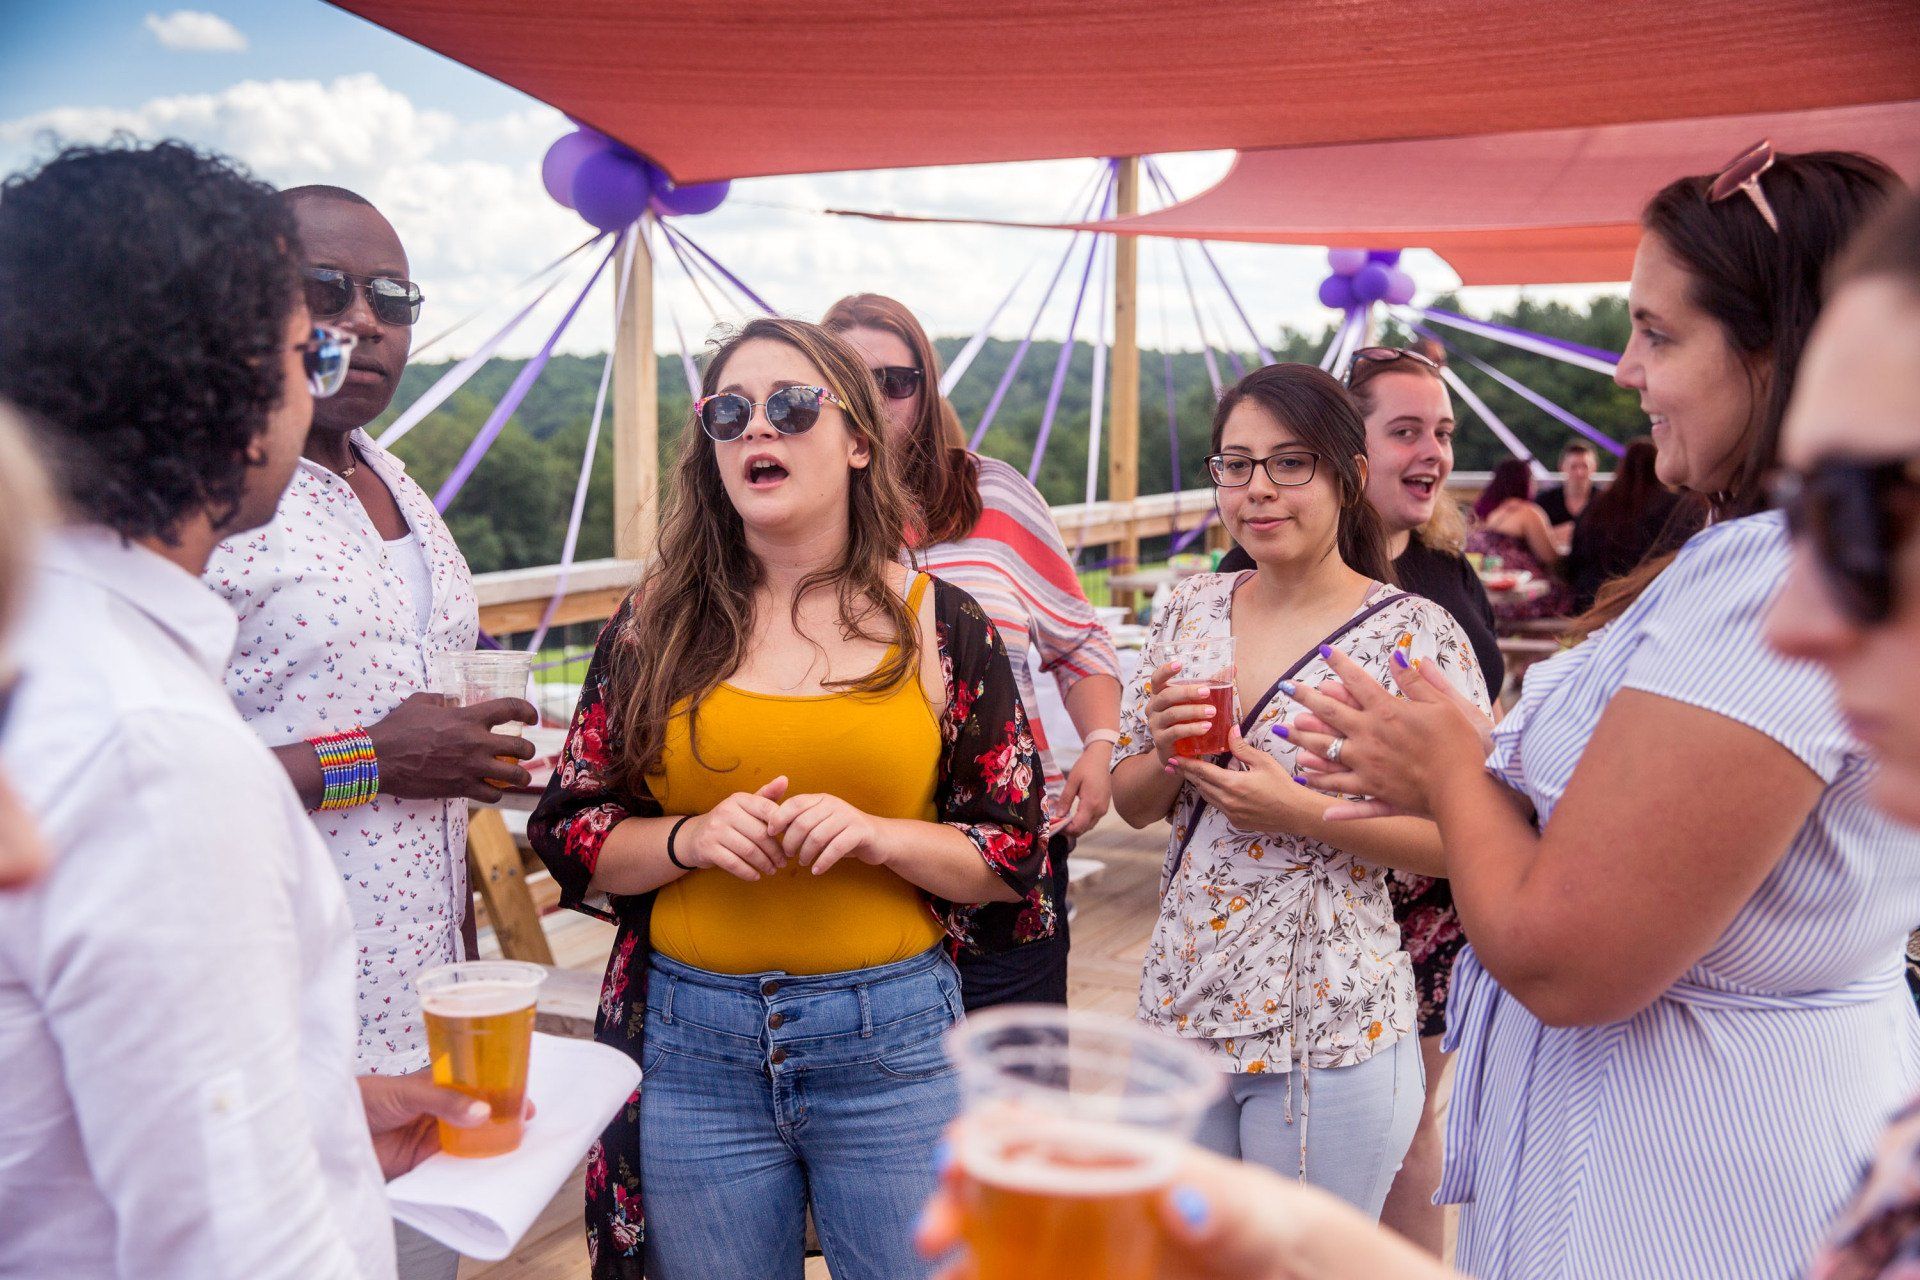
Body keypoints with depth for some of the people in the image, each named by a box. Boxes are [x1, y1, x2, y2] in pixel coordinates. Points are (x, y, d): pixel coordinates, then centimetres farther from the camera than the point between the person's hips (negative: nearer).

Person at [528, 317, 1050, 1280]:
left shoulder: (940, 624, -1)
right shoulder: (656, 623, 2)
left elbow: (1016, 855, 2)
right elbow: (568, 835, 6)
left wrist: (878, 835, -15)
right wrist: (689, 838, -13)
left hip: (891, 1038, -1)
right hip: (688, 1044, 1)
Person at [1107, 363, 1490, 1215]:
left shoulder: (1416, 634, -11)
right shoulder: (1192, 610, 4)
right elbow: (1130, 803, 10)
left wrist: (1302, 812, -22)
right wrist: (1166, 754, -12)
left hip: (1328, 1032, -5)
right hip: (1180, 1010, 5)